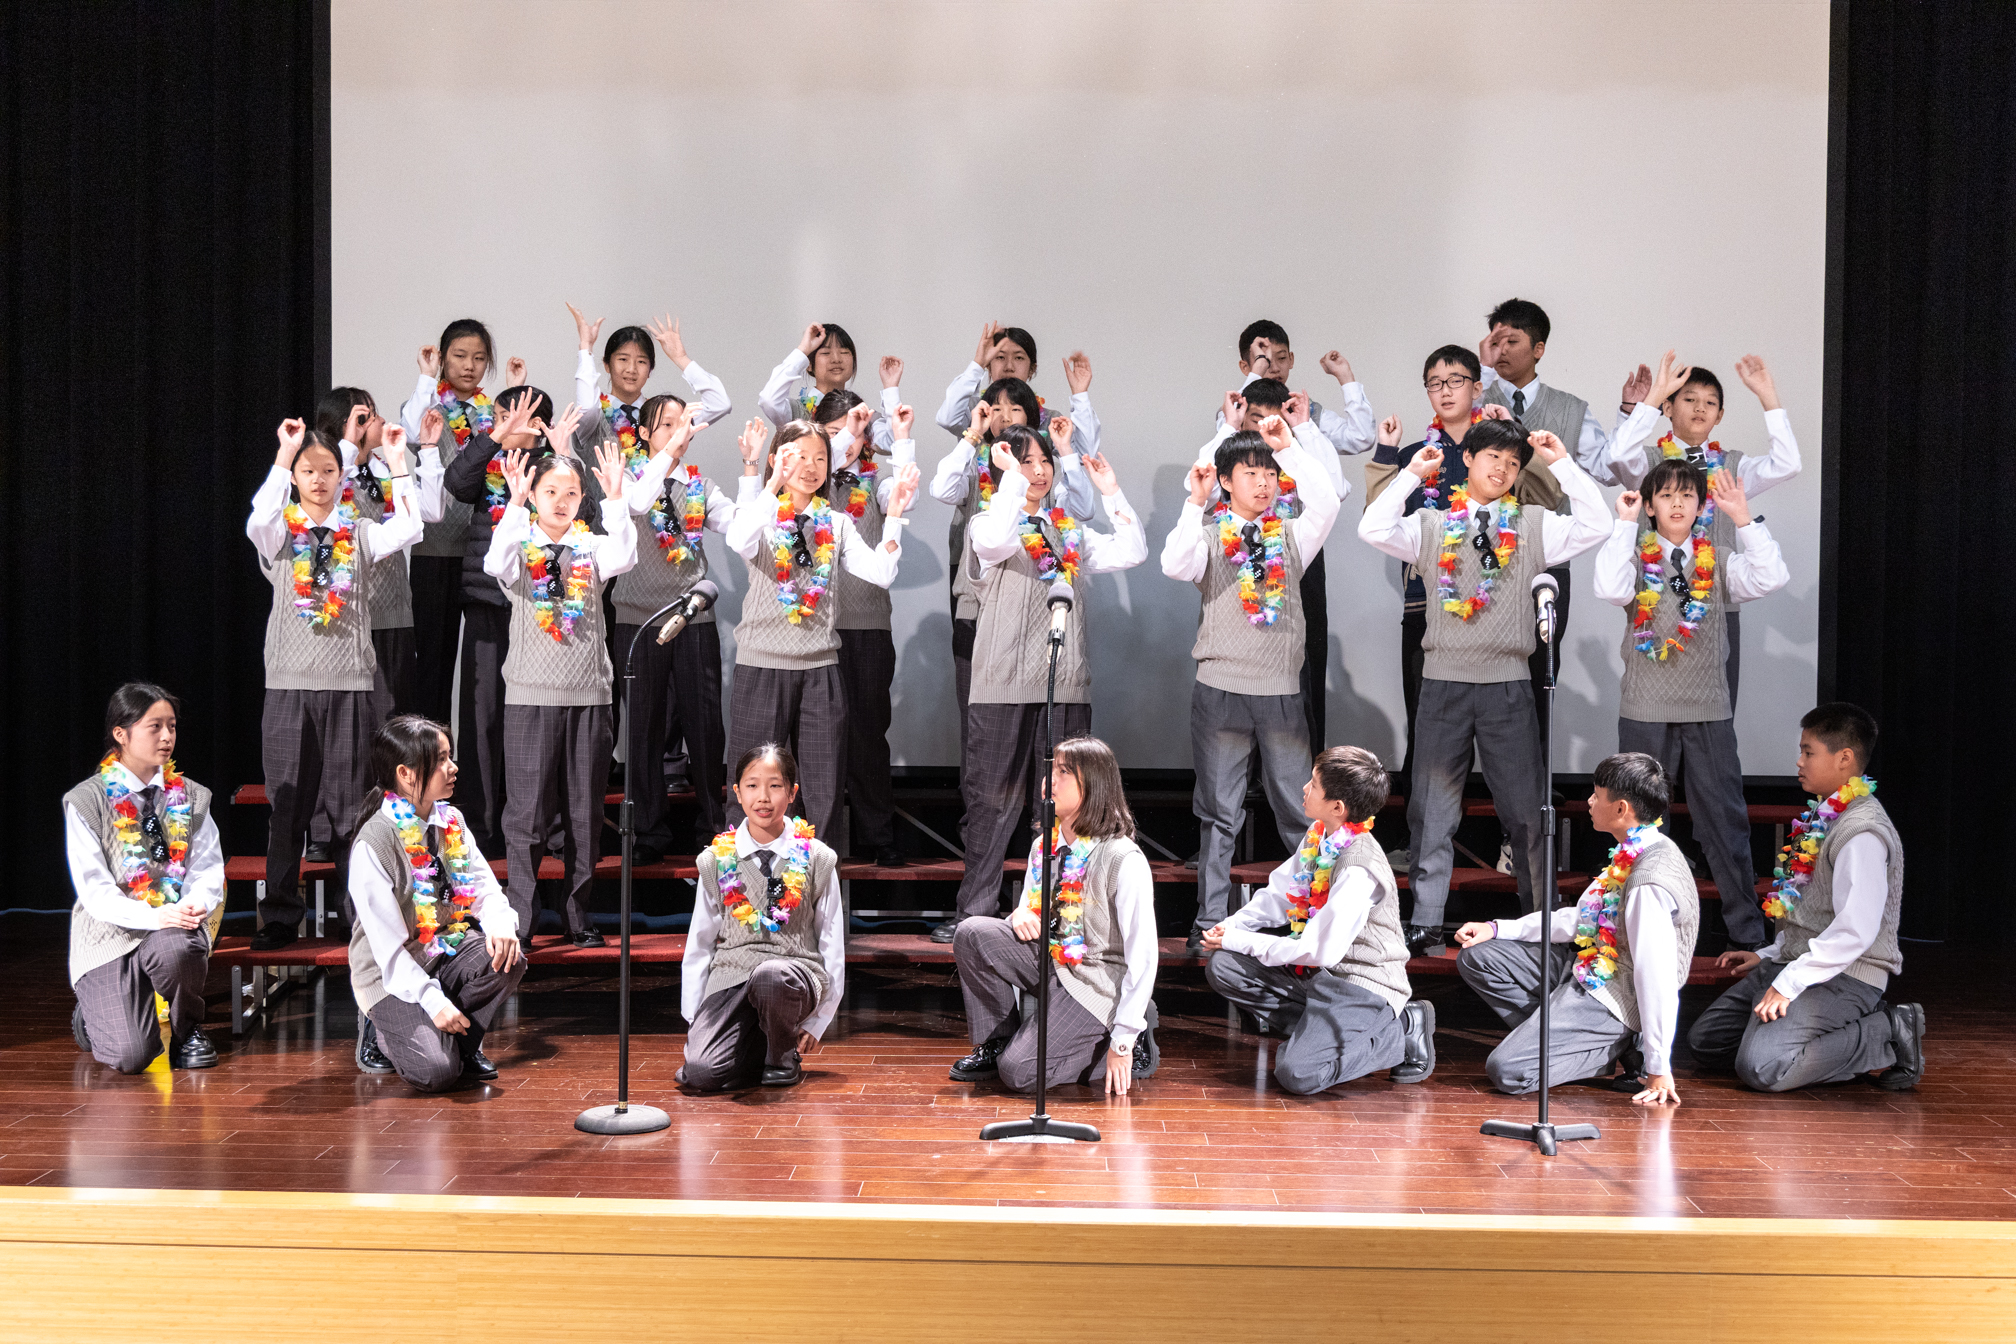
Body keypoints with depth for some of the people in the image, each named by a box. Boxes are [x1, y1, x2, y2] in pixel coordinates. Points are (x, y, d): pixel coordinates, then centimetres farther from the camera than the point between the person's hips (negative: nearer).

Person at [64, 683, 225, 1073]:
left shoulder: (191, 797, 10)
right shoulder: (86, 801, -3)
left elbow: (208, 867, 3)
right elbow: (94, 888, -10)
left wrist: (197, 903, -21)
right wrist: (151, 916, -26)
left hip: (175, 927, 3)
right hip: (110, 933, -3)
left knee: (175, 949, -38)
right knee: (129, 1057, -20)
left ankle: (187, 1030, -4)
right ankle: (95, 1013, 19)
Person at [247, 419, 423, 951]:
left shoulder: (359, 533, 7)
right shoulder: (280, 533, 4)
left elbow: (407, 530, -12)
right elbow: (258, 522, -19)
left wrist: (397, 464, -13)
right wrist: (284, 454, -20)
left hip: (349, 685, 0)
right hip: (289, 683, 0)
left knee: (348, 800, 4)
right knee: (287, 801, 3)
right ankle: (279, 915, 12)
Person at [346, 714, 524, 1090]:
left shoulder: (451, 820, 3)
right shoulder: (372, 843, -19)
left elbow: (484, 885, 2)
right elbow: (387, 944, -21)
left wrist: (500, 925, -22)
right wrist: (434, 1001, -26)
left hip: (446, 951, 6)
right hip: (392, 974, -6)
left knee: (508, 958, -25)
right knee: (436, 1071, -24)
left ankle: (465, 1042, 1)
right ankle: (380, 1030, 10)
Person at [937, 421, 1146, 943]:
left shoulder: (1068, 530, 19)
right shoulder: (987, 524, 3)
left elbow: (1132, 552, 11)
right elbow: (995, 542, -22)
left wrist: (1111, 492, 8)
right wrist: (1012, 476, -16)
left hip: (1067, 684, 5)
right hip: (1004, 684, -4)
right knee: (993, 799, -2)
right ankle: (975, 912, 4)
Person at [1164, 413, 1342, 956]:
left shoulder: (1291, 535, 9)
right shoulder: (1210, 535, 4)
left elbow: (1326, 503, -9)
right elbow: (1175, 565, -16)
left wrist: (1291, 445, -7)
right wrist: (1195, 503, -16)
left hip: (1282, 689, 2)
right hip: (1220, 688, -1)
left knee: (1300, 809, 5)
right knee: (1219, 812, 4)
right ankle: (1210, 920, 11)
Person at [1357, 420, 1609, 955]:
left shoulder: (1534, 526, 8)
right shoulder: (1433, 524, 7)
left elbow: (1596, 526, -5)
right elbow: (1373, 529, -9)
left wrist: (1562, 463, -4)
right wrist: (1411, 473, -5)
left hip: (1508, 685, 0)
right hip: (1443, 682, 0)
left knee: (1525, 809, 7)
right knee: (1432, 809, 4)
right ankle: (1426, 920, 10)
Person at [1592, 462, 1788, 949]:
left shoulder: (1718, 561, 6)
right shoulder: (1636, 557, 1)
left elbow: (1772, 579, -10)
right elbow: (1610, 589, -20)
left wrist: (1743, 519, -12)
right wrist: (1623, 525, -14)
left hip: (1710, 712, 1)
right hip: (1645, 712, -1)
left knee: (1725, 819, 5)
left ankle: (1747, 926, 14)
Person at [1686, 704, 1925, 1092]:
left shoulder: (1863, 831, -18)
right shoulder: (1823, 816, 13)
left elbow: (1855, 930, -25)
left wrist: (1790, 982, -24)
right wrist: (1767, 957, 17)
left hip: (1845, 977, -10)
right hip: (1795, 962, 10)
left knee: (1760, 1067, -26)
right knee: (1705, 1039, 5)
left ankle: (1886, 1037, -8)